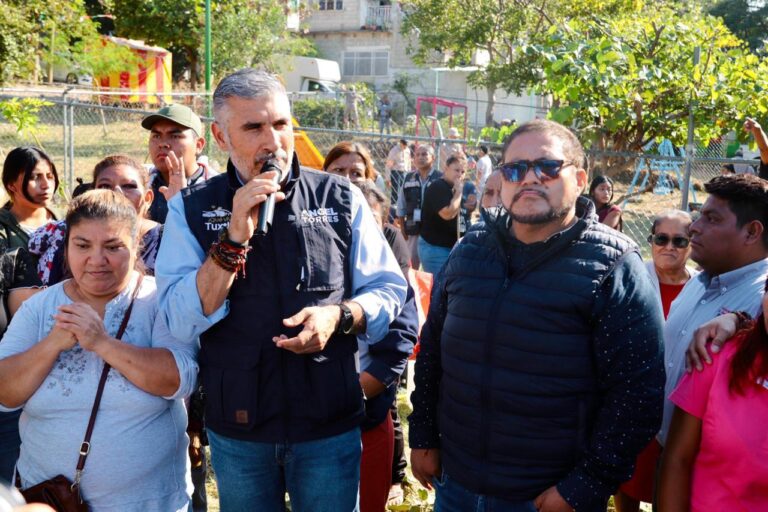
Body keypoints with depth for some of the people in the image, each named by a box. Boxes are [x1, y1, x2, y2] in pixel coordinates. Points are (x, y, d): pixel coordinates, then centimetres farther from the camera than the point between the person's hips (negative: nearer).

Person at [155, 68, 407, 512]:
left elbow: (389, 289, 2)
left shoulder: (340, 198, -2)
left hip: (330, 425, 0)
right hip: (237, 429, 1)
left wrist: (338, 316, -17)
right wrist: (234, 239, -22)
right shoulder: (192, 209, -3)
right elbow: (182, 320, -12)